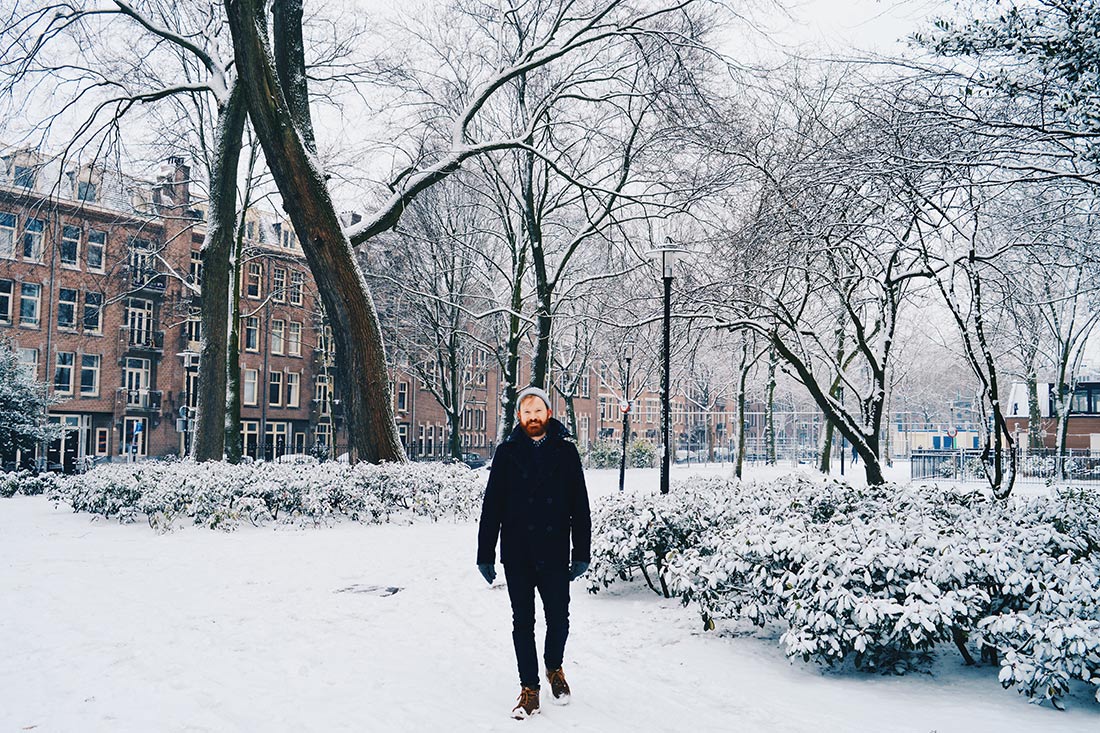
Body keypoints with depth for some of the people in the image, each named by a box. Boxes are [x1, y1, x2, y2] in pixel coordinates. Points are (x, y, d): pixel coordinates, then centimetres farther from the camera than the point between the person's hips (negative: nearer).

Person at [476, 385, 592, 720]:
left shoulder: (565, 451, 1)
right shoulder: (507, 452, 2)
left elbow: (580, 506, 2)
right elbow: (492, 506, 2)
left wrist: (582, 553, -2)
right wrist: (485, 555, -1)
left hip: (554, 554, 0)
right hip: (516, 554, 0)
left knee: (559, 619, 8)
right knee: (523, 622, 8)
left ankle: (554, 668, 37)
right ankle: (529, 689, 22)